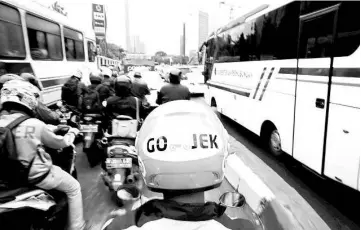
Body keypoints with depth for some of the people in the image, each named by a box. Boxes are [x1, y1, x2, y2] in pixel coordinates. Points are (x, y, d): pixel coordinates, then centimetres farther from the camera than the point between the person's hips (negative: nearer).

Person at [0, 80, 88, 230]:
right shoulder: (34, 124, -25)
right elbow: (59, 143, -11)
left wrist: (51, 128, 19)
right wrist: (72, 133, 9)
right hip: (37, 176, -7)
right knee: (74, 188, 11)